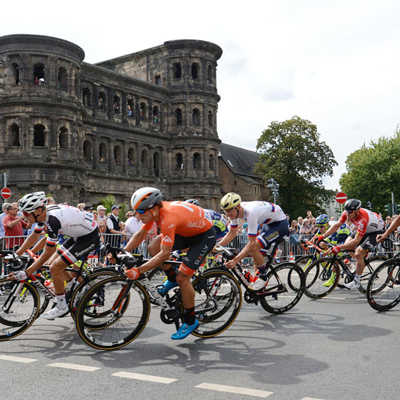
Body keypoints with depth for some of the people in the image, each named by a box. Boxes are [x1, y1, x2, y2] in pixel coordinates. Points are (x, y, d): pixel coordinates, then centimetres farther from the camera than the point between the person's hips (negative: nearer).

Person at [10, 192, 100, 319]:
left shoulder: (52, 219, -29)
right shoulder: (44, 213, -2)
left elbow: (47, 253, -25)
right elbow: (33, 237, 14)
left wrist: (26, 273, -22)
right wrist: (16, 255, 9)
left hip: (90, 237, -10)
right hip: (79, 234, 10)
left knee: (55, 268, -11)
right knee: (56, 262, 13)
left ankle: (61, 306, 4)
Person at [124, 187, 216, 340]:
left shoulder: (168, 217, -36)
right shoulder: (154, 210, -11)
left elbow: (165, 253, -35)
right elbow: (140, 235, 1)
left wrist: (139, 271, -35)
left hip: (205, 235, -8)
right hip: (187, 232, 8)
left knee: (183, 277, -13)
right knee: (155, 244, -11)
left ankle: (190, 321, 5)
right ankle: (172, 278, 10)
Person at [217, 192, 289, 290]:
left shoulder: (250, 213, -37)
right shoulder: (235, 211, -12)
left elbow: (252, 243, -36)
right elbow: (232, 233, -2)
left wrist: (235, 260, -40)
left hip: (280, 223, -9)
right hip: (268, 223, 9)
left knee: (254, 248, -22)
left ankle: (263, 276, -3)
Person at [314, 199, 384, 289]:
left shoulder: (363, 218, -39)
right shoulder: (347, 212, -19)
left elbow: (356, 241, -39)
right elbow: (337, 225, -11)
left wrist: (339, 247, -43)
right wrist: (322, 236, -19)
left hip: (377, 231, -8)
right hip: (365, 230, 8)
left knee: (358, 253, -20)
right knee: (347, 245, -6)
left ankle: (357, 282, -9)